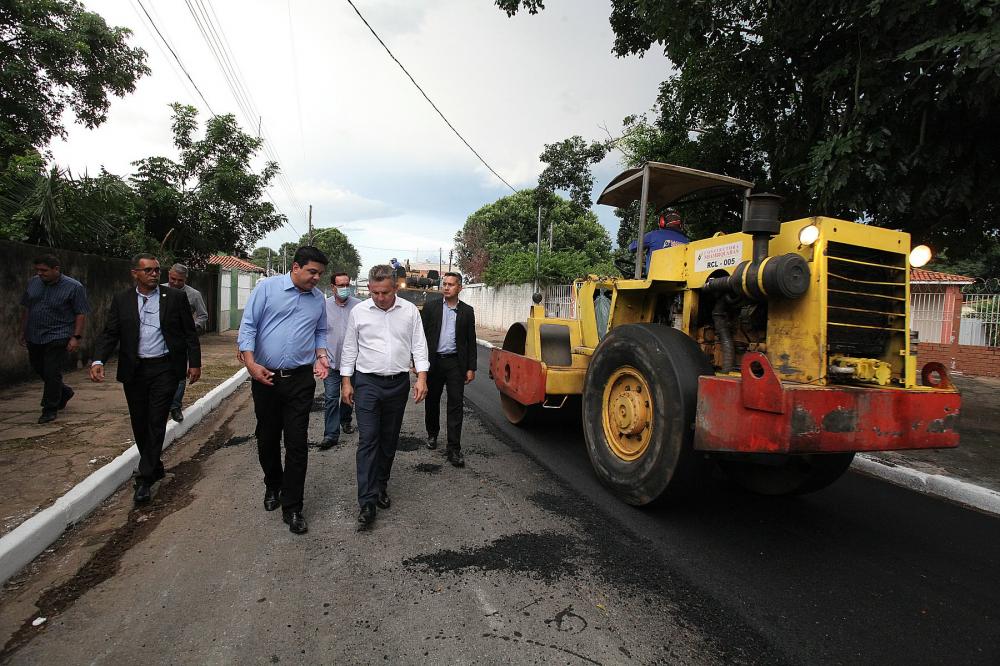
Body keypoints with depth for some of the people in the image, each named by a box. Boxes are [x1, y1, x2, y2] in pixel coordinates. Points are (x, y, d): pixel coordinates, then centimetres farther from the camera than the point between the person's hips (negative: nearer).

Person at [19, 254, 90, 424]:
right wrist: (23, 332, 15)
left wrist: (76, 337, -16)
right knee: (38, 369, 15)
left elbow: (81, 314, -10)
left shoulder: (74, 287, -9)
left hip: (58, 338, -6)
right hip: (34, 338, 6)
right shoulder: (33, 283, 6)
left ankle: (50, 410, 9)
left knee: (52, 373, -3)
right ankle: (64, 392, 36)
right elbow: (25, 309, 15)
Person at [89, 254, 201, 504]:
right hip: (134, 370, 3)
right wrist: (98, 361, -13)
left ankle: (145, 477, 3)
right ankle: (155, 467, 29)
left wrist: (195, 362, -2)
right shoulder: (121, 300, 5)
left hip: (165, 368, -3)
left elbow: (189, 333, 2)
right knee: (139, 423, 11)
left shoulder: (175, 297, 0)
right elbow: (110, 333, 2)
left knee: (156, 422, -4)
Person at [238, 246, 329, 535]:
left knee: (297, 443, -1)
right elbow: (248, 326, -6)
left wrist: (320, 356, -1)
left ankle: (291, 507, 9)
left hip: (301, 380, 1)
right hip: (265, 377, -1)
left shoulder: (319, 298, 7)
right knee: (267, 438, 15)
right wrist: (250, 363, -16)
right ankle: (273, 486, 40)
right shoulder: (267, 287, -4)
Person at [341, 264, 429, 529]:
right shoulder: (358, 312, 0)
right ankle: (367, 502, -5)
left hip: (398, 383, 2)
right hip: (367, 383, -1)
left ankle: (381, 485, 30)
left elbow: (418, 345, 2)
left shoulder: (409, 310, 1)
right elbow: (350, 348, 6)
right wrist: (346, 381, 3)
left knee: (389, 440, 12)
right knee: (368, 440, -7)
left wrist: (421, 377, -7)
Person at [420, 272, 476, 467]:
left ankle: (454, 449, 1)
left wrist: (471, 368, 2)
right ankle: (432, 434, 37)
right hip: (433, 362, 1)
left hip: (456, 363, -1)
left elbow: (471, 341, 6)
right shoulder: (431, 307, 4)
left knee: (455, 405, -3)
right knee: (432, 401, 14)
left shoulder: (467, 311, 6)